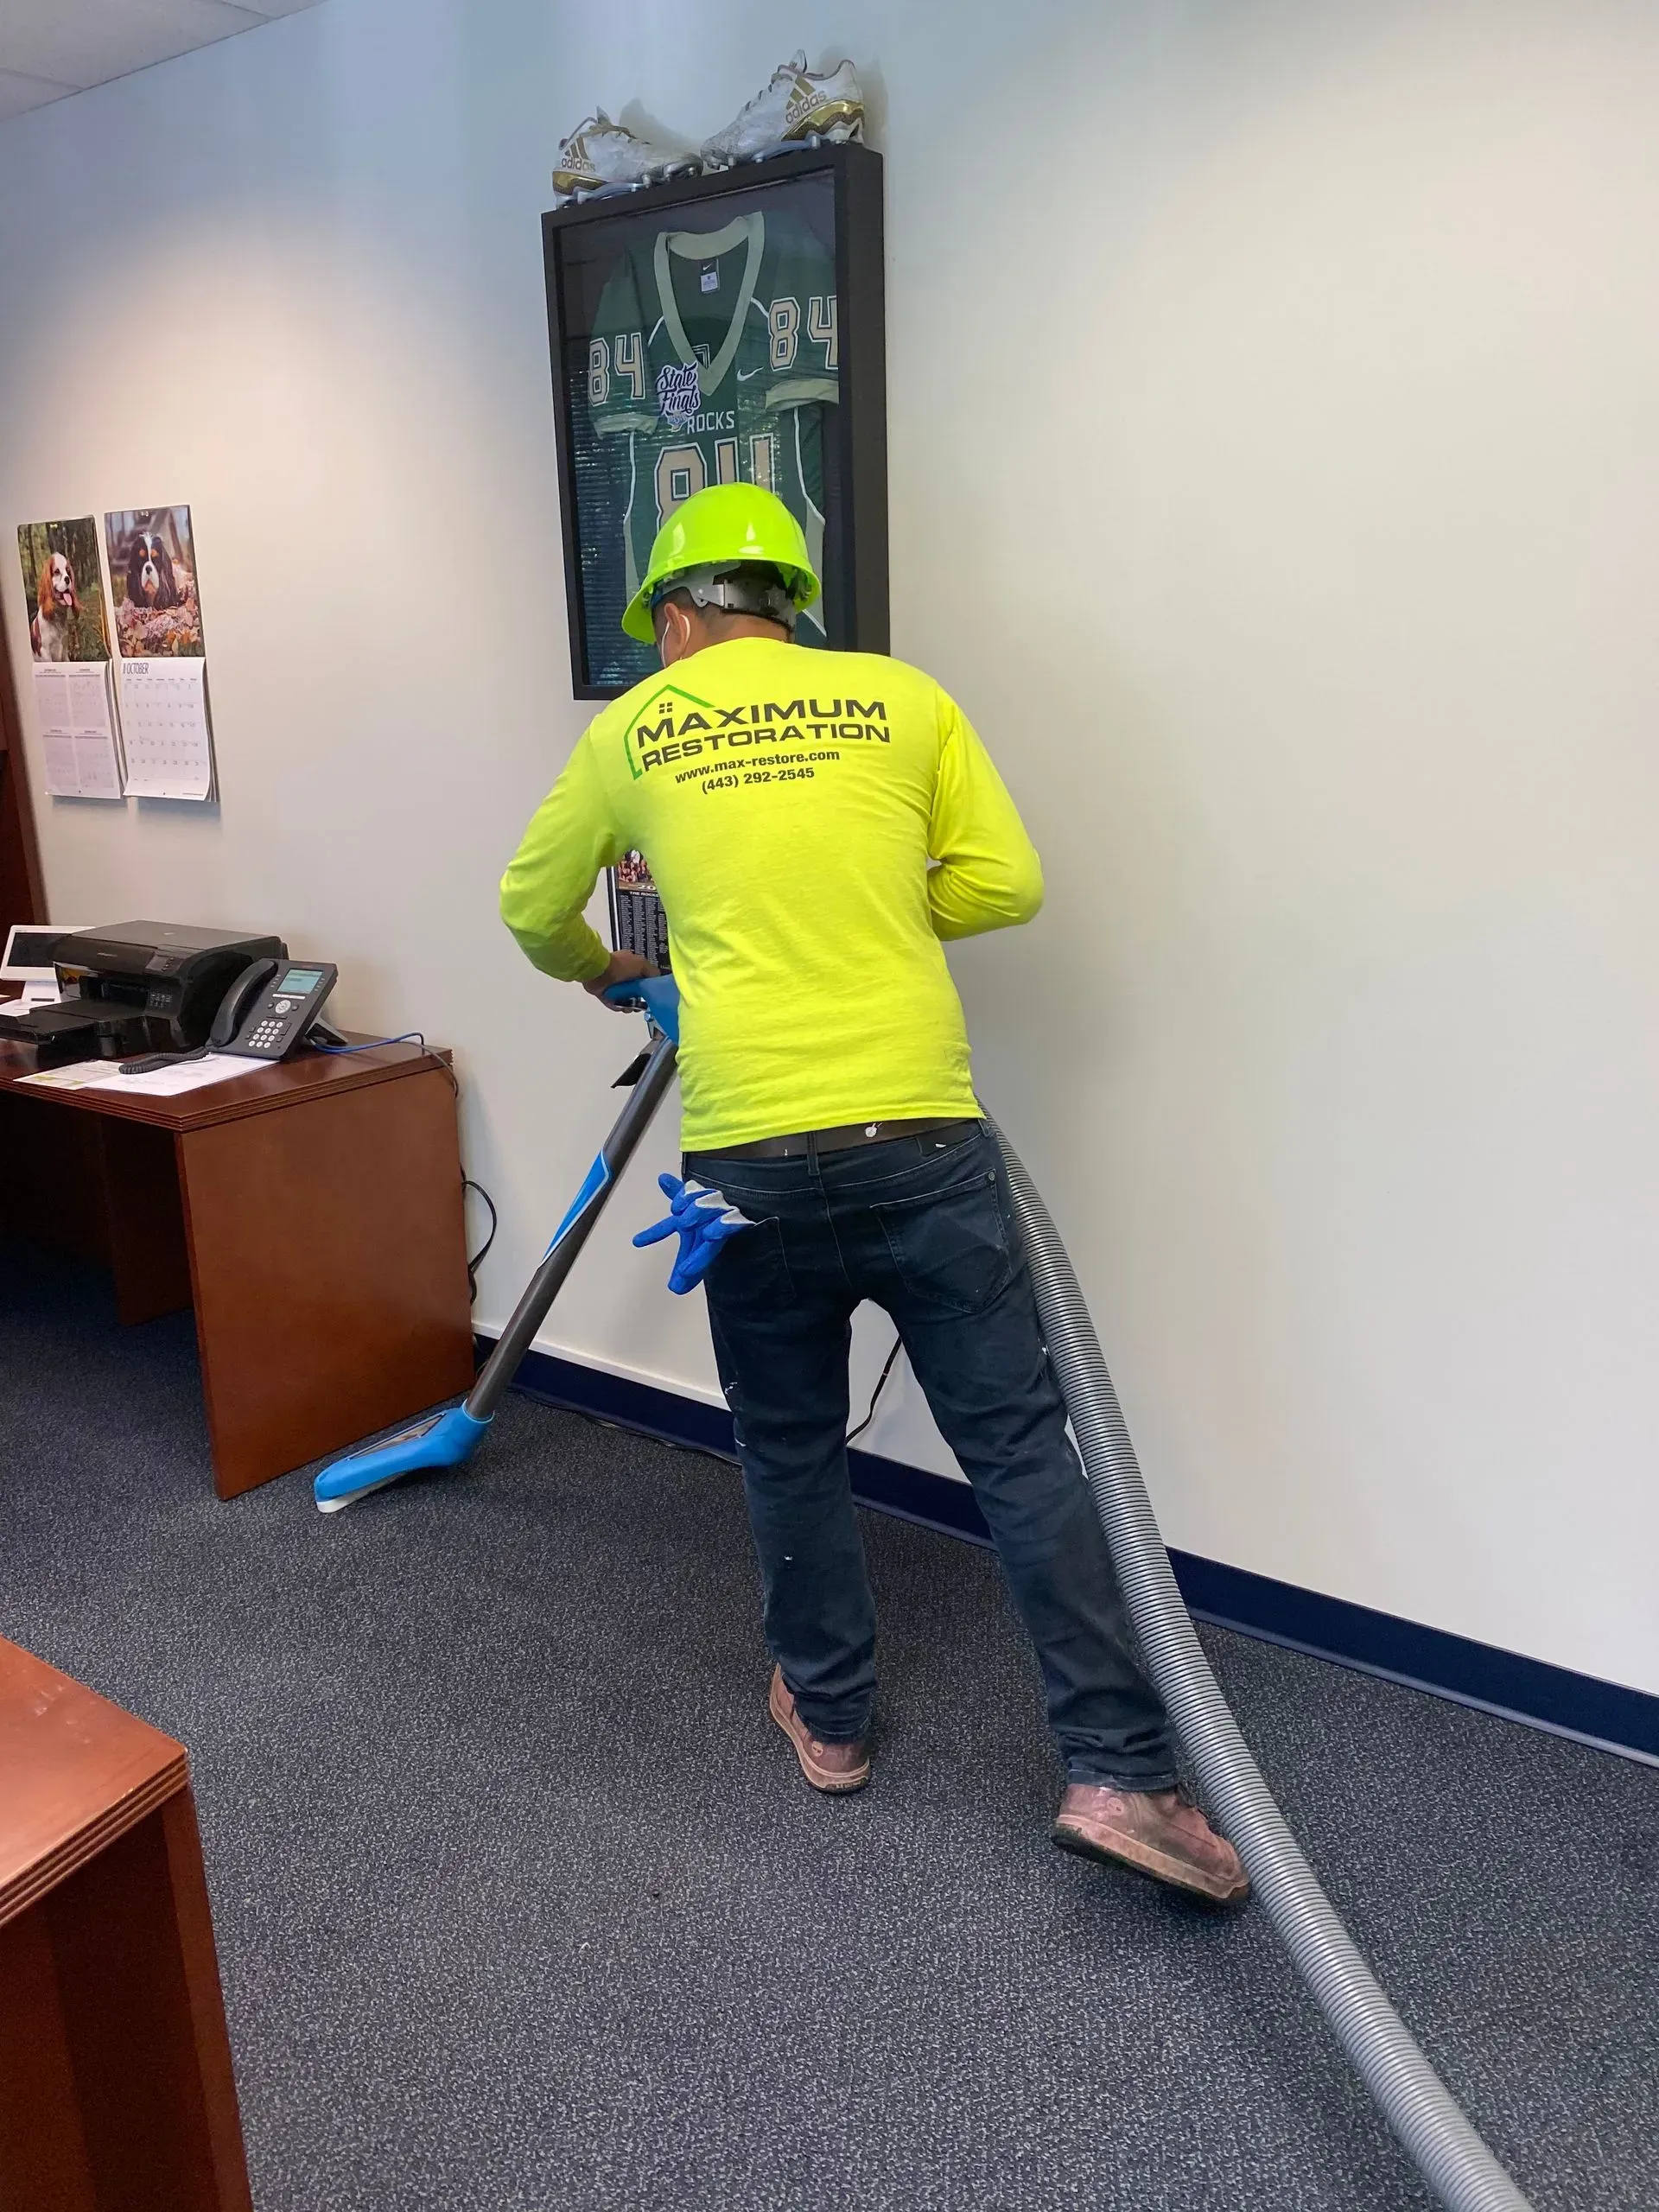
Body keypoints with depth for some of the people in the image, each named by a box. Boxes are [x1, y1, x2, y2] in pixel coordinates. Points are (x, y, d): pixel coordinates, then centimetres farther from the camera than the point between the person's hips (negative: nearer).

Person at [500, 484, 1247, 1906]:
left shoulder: (635, 728, 11)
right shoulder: (904, 699, 10)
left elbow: (533, 907, 22)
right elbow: (1004, 883, 5)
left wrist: (601, 971, 43)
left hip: (751, 1152, 1)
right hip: (923, 1135, 0)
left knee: (790, 1445, 19)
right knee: (1022, 1444, 7)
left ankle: (829, 1716, 34)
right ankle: (1121, 1772, 8)